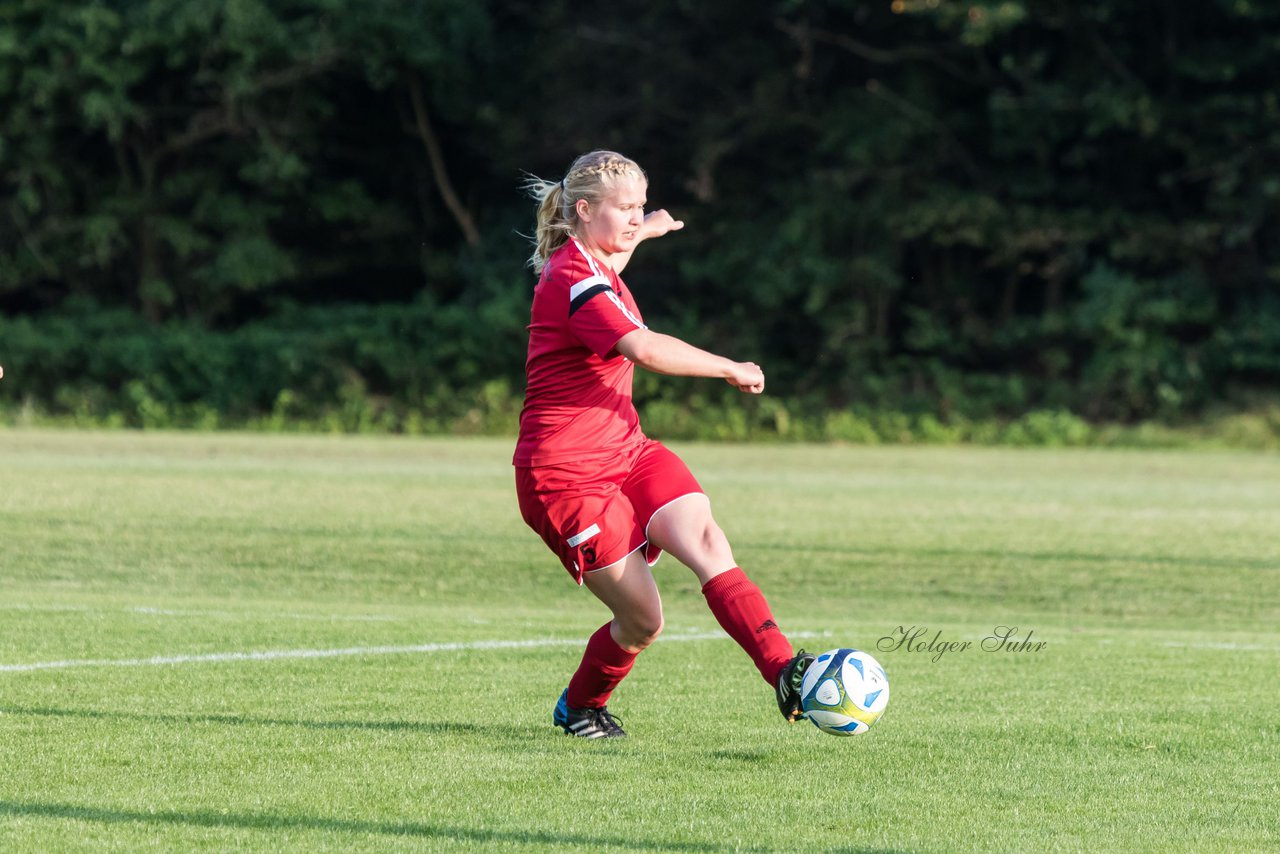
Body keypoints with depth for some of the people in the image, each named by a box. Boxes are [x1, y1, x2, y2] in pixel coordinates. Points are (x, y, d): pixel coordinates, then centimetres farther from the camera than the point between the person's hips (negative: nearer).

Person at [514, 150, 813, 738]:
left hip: (626, 452, 9)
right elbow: (645, 349, -34)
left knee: (704, 538, -18)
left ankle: (785, 673, -32)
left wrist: (645, 228, 54)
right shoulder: (573, 280, -20)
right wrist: (730, 369, -23)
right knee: (643, 620, -8)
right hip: (565, 473, -9)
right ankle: (578, 707, 21)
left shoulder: (594, 264, 11)